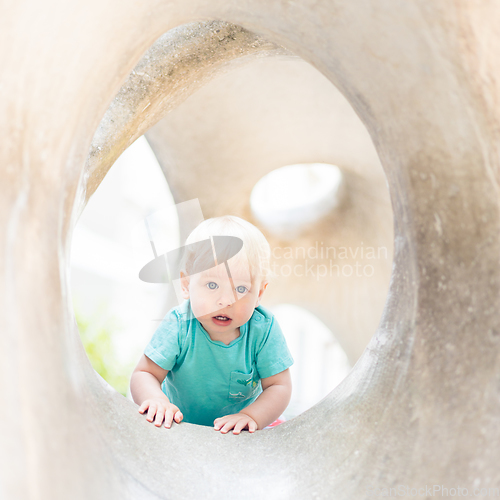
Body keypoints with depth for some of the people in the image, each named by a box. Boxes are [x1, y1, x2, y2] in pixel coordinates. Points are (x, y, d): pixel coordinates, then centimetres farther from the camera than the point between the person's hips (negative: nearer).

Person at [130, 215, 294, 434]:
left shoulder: (264, 330, -20)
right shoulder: (178, 326, -22)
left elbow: (279, 387, -16)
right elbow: (144, 374, -16)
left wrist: (251, 416, -35)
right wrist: (156, 400, -38)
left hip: (238, 432, 4)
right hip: (179, 423, -3)